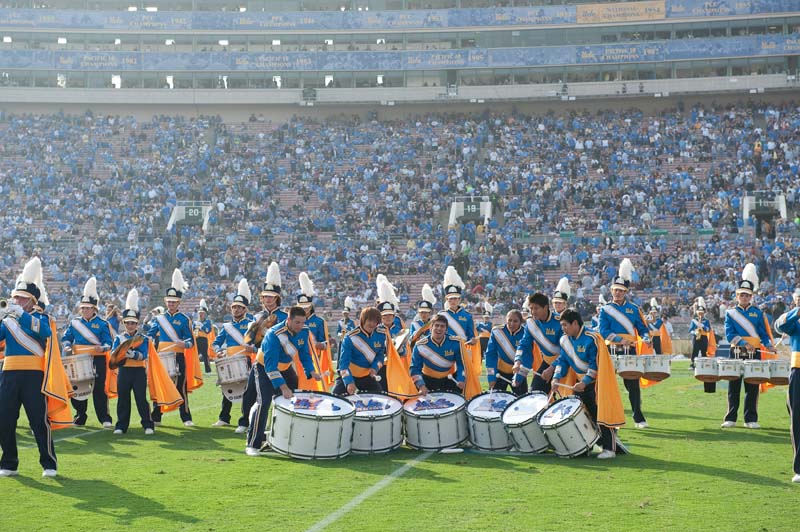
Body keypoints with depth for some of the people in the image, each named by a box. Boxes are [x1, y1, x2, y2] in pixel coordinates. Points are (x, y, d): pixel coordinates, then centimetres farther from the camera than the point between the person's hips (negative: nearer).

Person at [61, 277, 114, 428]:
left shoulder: (102, 324, -1)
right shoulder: (74, 323, 8)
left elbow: (108, 342, -4)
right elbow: (66, 338, 11)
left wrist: (102, 348, -24)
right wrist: (67, 346, -10)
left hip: (97, 360, -3)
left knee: (99, 390, -4)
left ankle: (105, 419, 1)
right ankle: (80, 417, 20)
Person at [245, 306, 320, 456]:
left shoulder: (304, 332, -14)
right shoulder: (274, 335, -33)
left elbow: (305, 354, 0)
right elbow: (270, 365, -37)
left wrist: (311, 371, -17)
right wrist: (283, 387, -45)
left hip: (286, 368, 7)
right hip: (265, 369, -7)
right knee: (263, 403, -18)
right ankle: (252, 445, -16)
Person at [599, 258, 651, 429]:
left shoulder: (633, 309, 9)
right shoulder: (606, 310, 1)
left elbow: (642, 328, 10)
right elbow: (603, 331, -9)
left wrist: (646, 337, -12)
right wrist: (620, 339, -23)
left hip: (630, 351, 2)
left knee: (633, 385, 3)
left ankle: (638, 418, 9)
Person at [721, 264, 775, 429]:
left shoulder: (757, 312, 9)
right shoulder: (730, 313, 3)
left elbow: (763, 333, 9)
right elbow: (729, 334, -8)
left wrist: (768, 345, -9)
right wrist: (744, 344, -21)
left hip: (754, 354, 1)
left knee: (752, 388, 2)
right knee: (734, 387, 3)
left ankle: (751, 419, 8)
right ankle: (731, 418, 9)